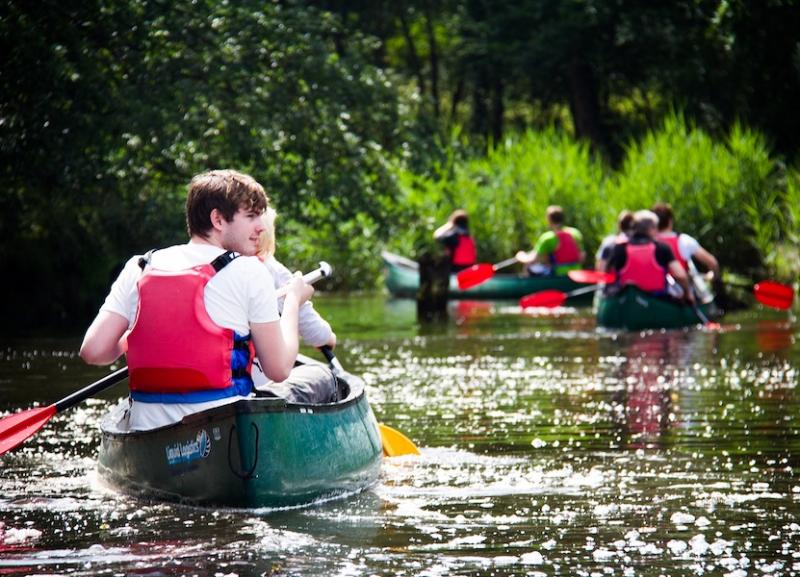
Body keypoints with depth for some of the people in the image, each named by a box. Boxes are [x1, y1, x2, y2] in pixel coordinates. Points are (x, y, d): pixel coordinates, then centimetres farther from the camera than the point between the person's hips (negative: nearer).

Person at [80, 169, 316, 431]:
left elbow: (92, 351, 1)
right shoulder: (248, 271, -2)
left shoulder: (138, 269, 9)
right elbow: (279, 369, -1)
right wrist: (293, 300, 14)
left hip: (145, 429, 4)